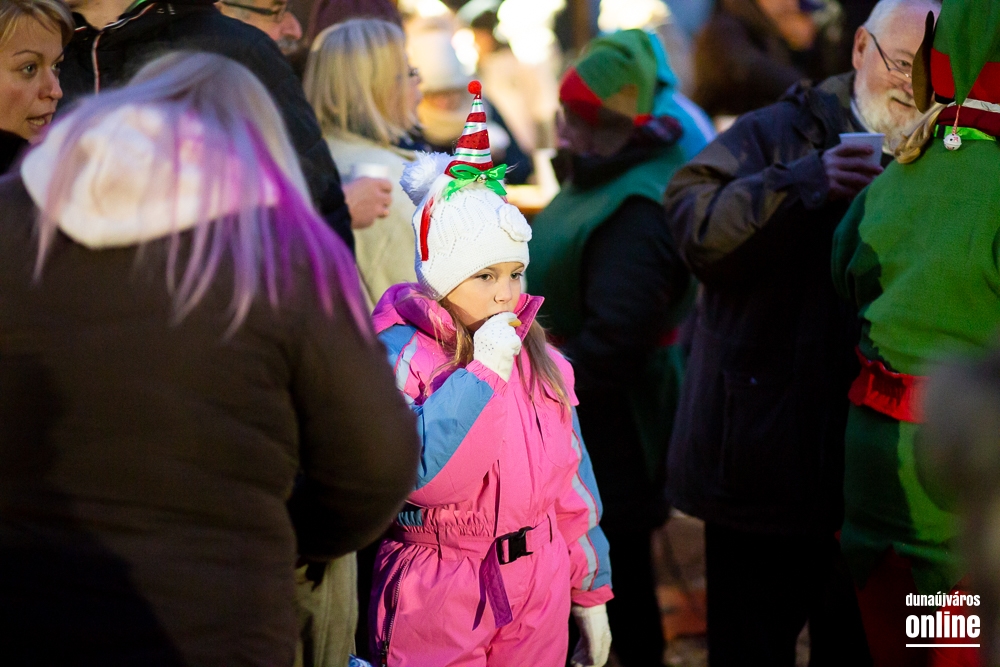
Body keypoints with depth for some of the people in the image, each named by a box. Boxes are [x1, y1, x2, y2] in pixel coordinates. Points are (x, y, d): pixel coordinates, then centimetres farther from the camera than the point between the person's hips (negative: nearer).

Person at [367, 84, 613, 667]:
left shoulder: (540, 358, 7)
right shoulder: (402, 353, -11)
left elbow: (573, 485, 12)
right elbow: (403, 469, -27)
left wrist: (591, 594, 13)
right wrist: (482, 372, -22)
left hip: (538, 593, 5)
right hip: (438, 597, -4)